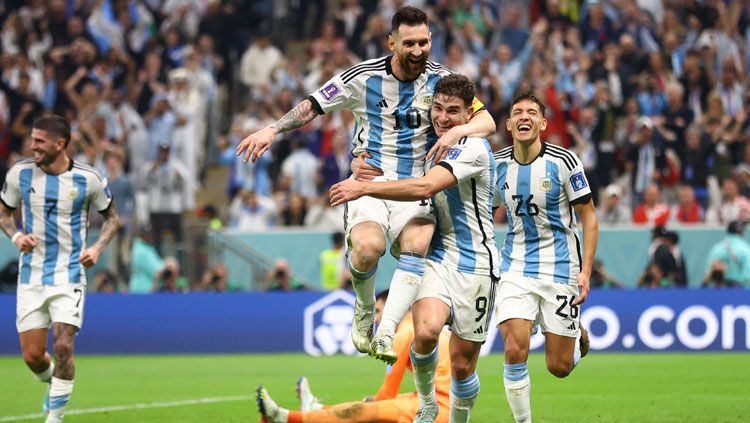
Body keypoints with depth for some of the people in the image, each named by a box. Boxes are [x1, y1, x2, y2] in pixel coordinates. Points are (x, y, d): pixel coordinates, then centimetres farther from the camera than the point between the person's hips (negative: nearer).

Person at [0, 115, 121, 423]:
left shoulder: (88, 179, -6)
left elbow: (112, 217, 9)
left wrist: (98, 248, -9)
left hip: (69, 276, -2)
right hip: (31, 278, 2)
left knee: (63, 347, -17)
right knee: (32, 355, 1)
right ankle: (53, 385, 35)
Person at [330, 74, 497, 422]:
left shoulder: (473, 148, -14)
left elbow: (425, 187, -26)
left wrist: (364, 187, -24)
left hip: (474, 264, -5)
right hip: (437, 258, 5)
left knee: (463, 364, 1)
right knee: (426, 330, -25)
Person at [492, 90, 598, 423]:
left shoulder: (563, 161, -10)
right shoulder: (497, 164, -1)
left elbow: (588, 216, -4)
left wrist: (585, 271, -11)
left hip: (560, 267, -2)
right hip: (515, 267, 2)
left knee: (558, 367, 2)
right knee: (515, 351, -17)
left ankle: (578, 335, 37)